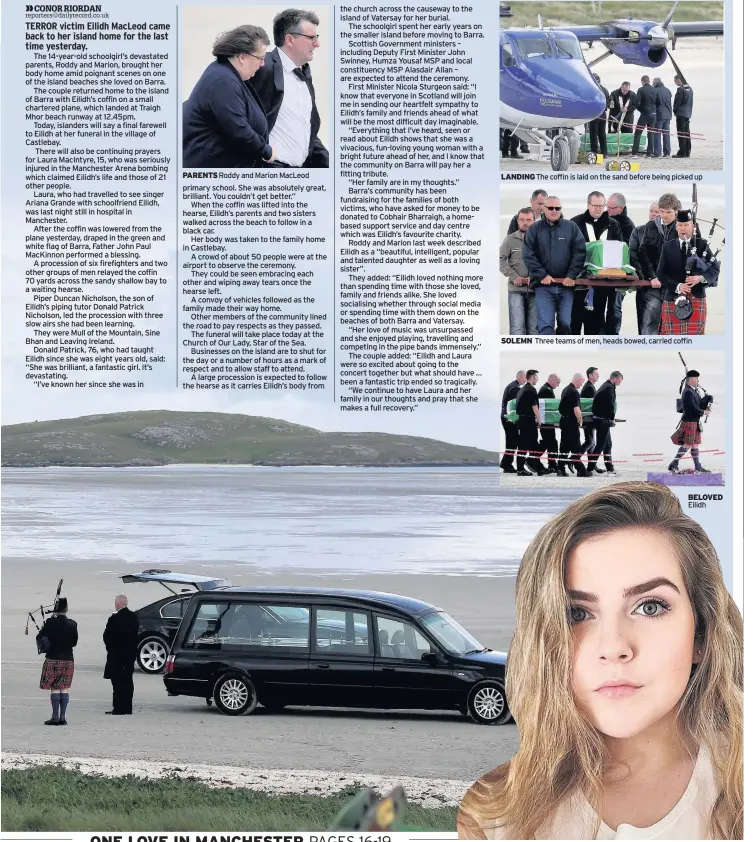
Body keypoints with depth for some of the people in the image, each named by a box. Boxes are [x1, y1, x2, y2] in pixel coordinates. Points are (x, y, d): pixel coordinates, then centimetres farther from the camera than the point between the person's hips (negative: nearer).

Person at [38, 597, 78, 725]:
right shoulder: (72, 624, -1)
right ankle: (62, 717, 6)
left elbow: (39, 638, -6)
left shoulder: (51, 622, -11)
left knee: (55, 689, 3)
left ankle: (55, 717, 0)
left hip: (53, 658, -3)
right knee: (64, 688, 7)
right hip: (68, 659, 3)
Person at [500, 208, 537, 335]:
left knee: (533, 327, 5)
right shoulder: (510, 239, 6)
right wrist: (514, 277, -9)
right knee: (517, 327, -8)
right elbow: (501, 260, 2)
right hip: (516, 289, -1)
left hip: (535, 288, 1)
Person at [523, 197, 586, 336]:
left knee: (565, 323, 4)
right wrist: (542, 275, -10)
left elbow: (580, 253, 1)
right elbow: (528, 255, -1)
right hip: (544, 285, -1)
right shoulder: (535, 229, 4)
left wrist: (572, 276, -8)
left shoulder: (571, 227, 6)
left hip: (566, 284, 1)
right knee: (545, 324, -9)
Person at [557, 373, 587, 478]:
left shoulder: (565, 390, 13)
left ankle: (561, 469, 10)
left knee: (564, 446, 10)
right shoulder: (574, 392, -17)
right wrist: (580, 421, -7)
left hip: (564, 421, 9)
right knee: (576, 448, -6)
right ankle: (580, 470, -5)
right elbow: (576, 410, -22)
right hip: (571, 423, -9)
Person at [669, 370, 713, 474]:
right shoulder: (688, 392, -19)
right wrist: (704, 412, -9)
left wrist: (706, 407, -2)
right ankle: (673, 465, -4)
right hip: (689, 422, -10)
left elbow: (699, 403, 18)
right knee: (687, 444, -8)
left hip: (695, 422, 10)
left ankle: (698, 467, 15)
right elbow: (693, 409, -22)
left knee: (695, 444, 11)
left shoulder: (693, 391, 14)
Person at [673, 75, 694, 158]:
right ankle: (687, 152, 13)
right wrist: (689, 112, 19)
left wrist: (675, 111, 0)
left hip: (681, 114, -9)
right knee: (687, 133, 12)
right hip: (688, 114, 9)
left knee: (681, 134, -7)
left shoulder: (680, 89, -14)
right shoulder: (689, 89, 13)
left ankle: (682, 152, -10)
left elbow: (677, 102, -14)